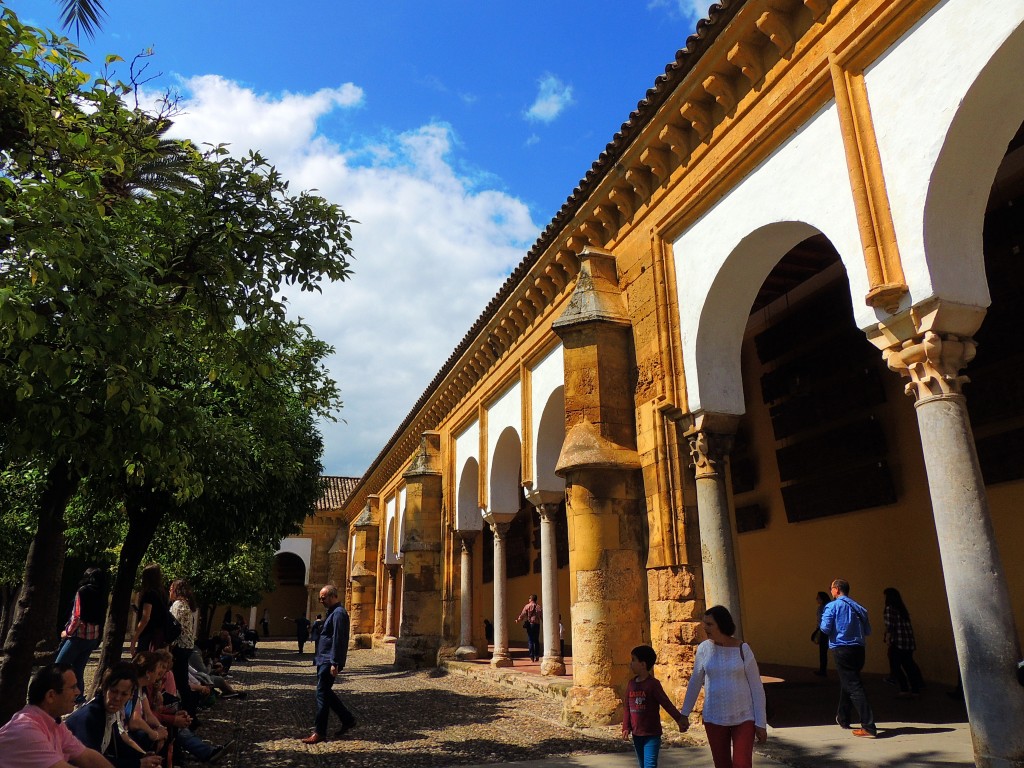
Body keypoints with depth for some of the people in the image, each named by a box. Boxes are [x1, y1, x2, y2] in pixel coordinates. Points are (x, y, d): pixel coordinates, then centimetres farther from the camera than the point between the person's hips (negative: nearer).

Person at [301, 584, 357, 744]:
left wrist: (334, 663, -24)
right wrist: (319, 657, 22)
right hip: (324, 660, 10)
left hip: (329, 662, -10)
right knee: (325, 693, 14)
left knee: (322, 694, -6)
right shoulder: (332, 612, 16)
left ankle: (320, 733, 2)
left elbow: (337, 640, -22)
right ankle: (348, 720, 23)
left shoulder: (338, 613, -16)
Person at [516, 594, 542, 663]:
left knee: (530, 641, 4)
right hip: (536, 624, 1)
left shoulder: (527, 606, -1)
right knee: (536, 641, 11)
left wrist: (518, 620, 7)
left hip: (529, 624, -1)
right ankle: (536, 656, 9)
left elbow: (523, 614, -7)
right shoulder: (538, 607, 2)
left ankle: (532, 657, 0)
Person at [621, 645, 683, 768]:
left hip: (652, 734, -6)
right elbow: (626, 707, 9)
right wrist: (626, 728, 4)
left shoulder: (653, 684, -13)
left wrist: (680, 720, -12)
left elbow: (667, 704, -10)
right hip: (636, 734, 6)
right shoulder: (631, 683, 4)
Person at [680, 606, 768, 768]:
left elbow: (756, 688, -5)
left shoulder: (742, 649, -10)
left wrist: (761, 723, -6)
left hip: (743, 717, -2)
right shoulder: (704, 648, -3)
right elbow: (694, 683, 7)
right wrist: (685, 714, 11)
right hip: (714, 718, 2)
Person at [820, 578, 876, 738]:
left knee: (854, 687, -7)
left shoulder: (832, 606, -6)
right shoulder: (858, 608, 11)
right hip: (858, 649, 7)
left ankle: (869, 727, -13)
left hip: (842, 650, -7)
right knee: (846, 684, 22)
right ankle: (842, 718, 36)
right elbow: (867, 631, 12)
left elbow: (825, 628, -12)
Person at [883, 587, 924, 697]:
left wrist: (887, 640, -13)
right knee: (909, 665, 13)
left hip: (897, 642, -7)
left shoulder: (889, 609, -10)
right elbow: (908, 626, 16)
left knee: (895, 667, 1)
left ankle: (905, 690, -4)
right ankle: (915, 689, 16)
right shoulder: (902, 609, 14)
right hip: (909, 642, 8)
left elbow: (890, 627, -17)